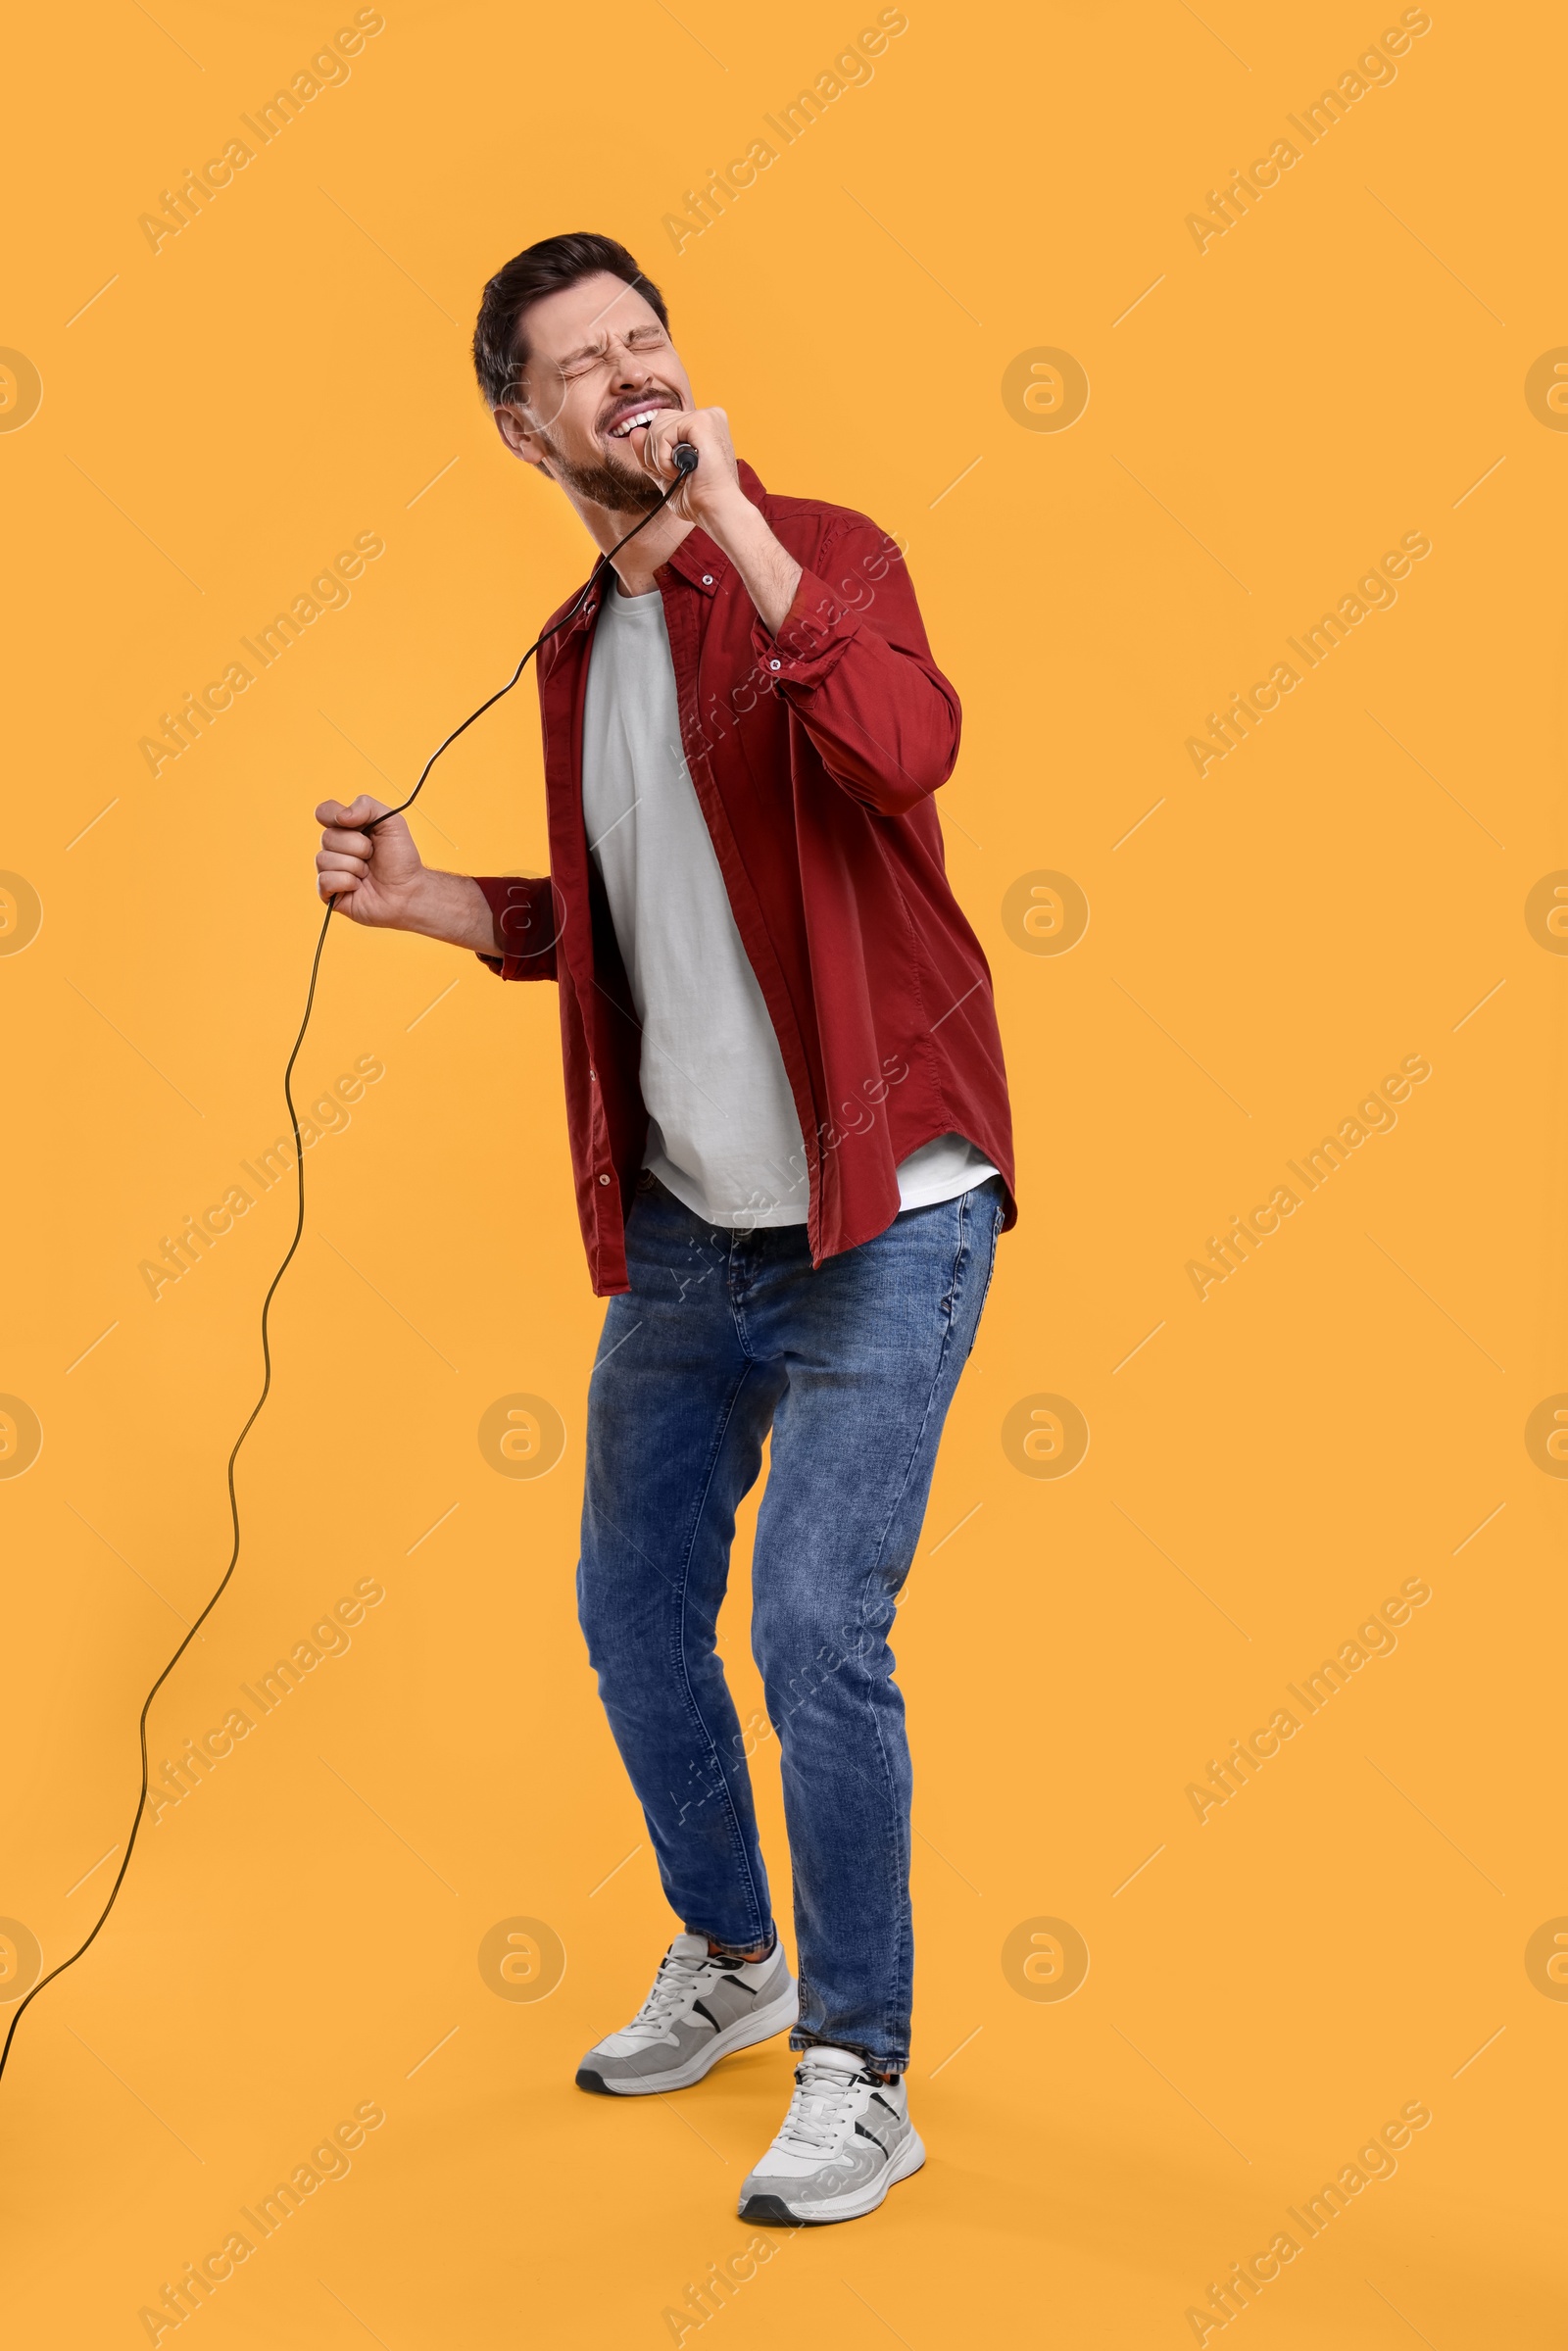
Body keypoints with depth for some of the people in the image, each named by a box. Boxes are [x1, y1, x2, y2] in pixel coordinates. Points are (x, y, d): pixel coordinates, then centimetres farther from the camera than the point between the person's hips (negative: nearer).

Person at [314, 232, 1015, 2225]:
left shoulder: (820, 556, -9)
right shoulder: (573, 646, 10)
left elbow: (907, 753, -32)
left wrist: (728, 515, -30)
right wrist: (431, 901, 4)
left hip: (881, 1210, -7)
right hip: (683, 1220, 7)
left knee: (815, 1630, -10)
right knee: (633, 1614, 15)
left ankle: (859, 2078, 9)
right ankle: (727, 1959, 39)